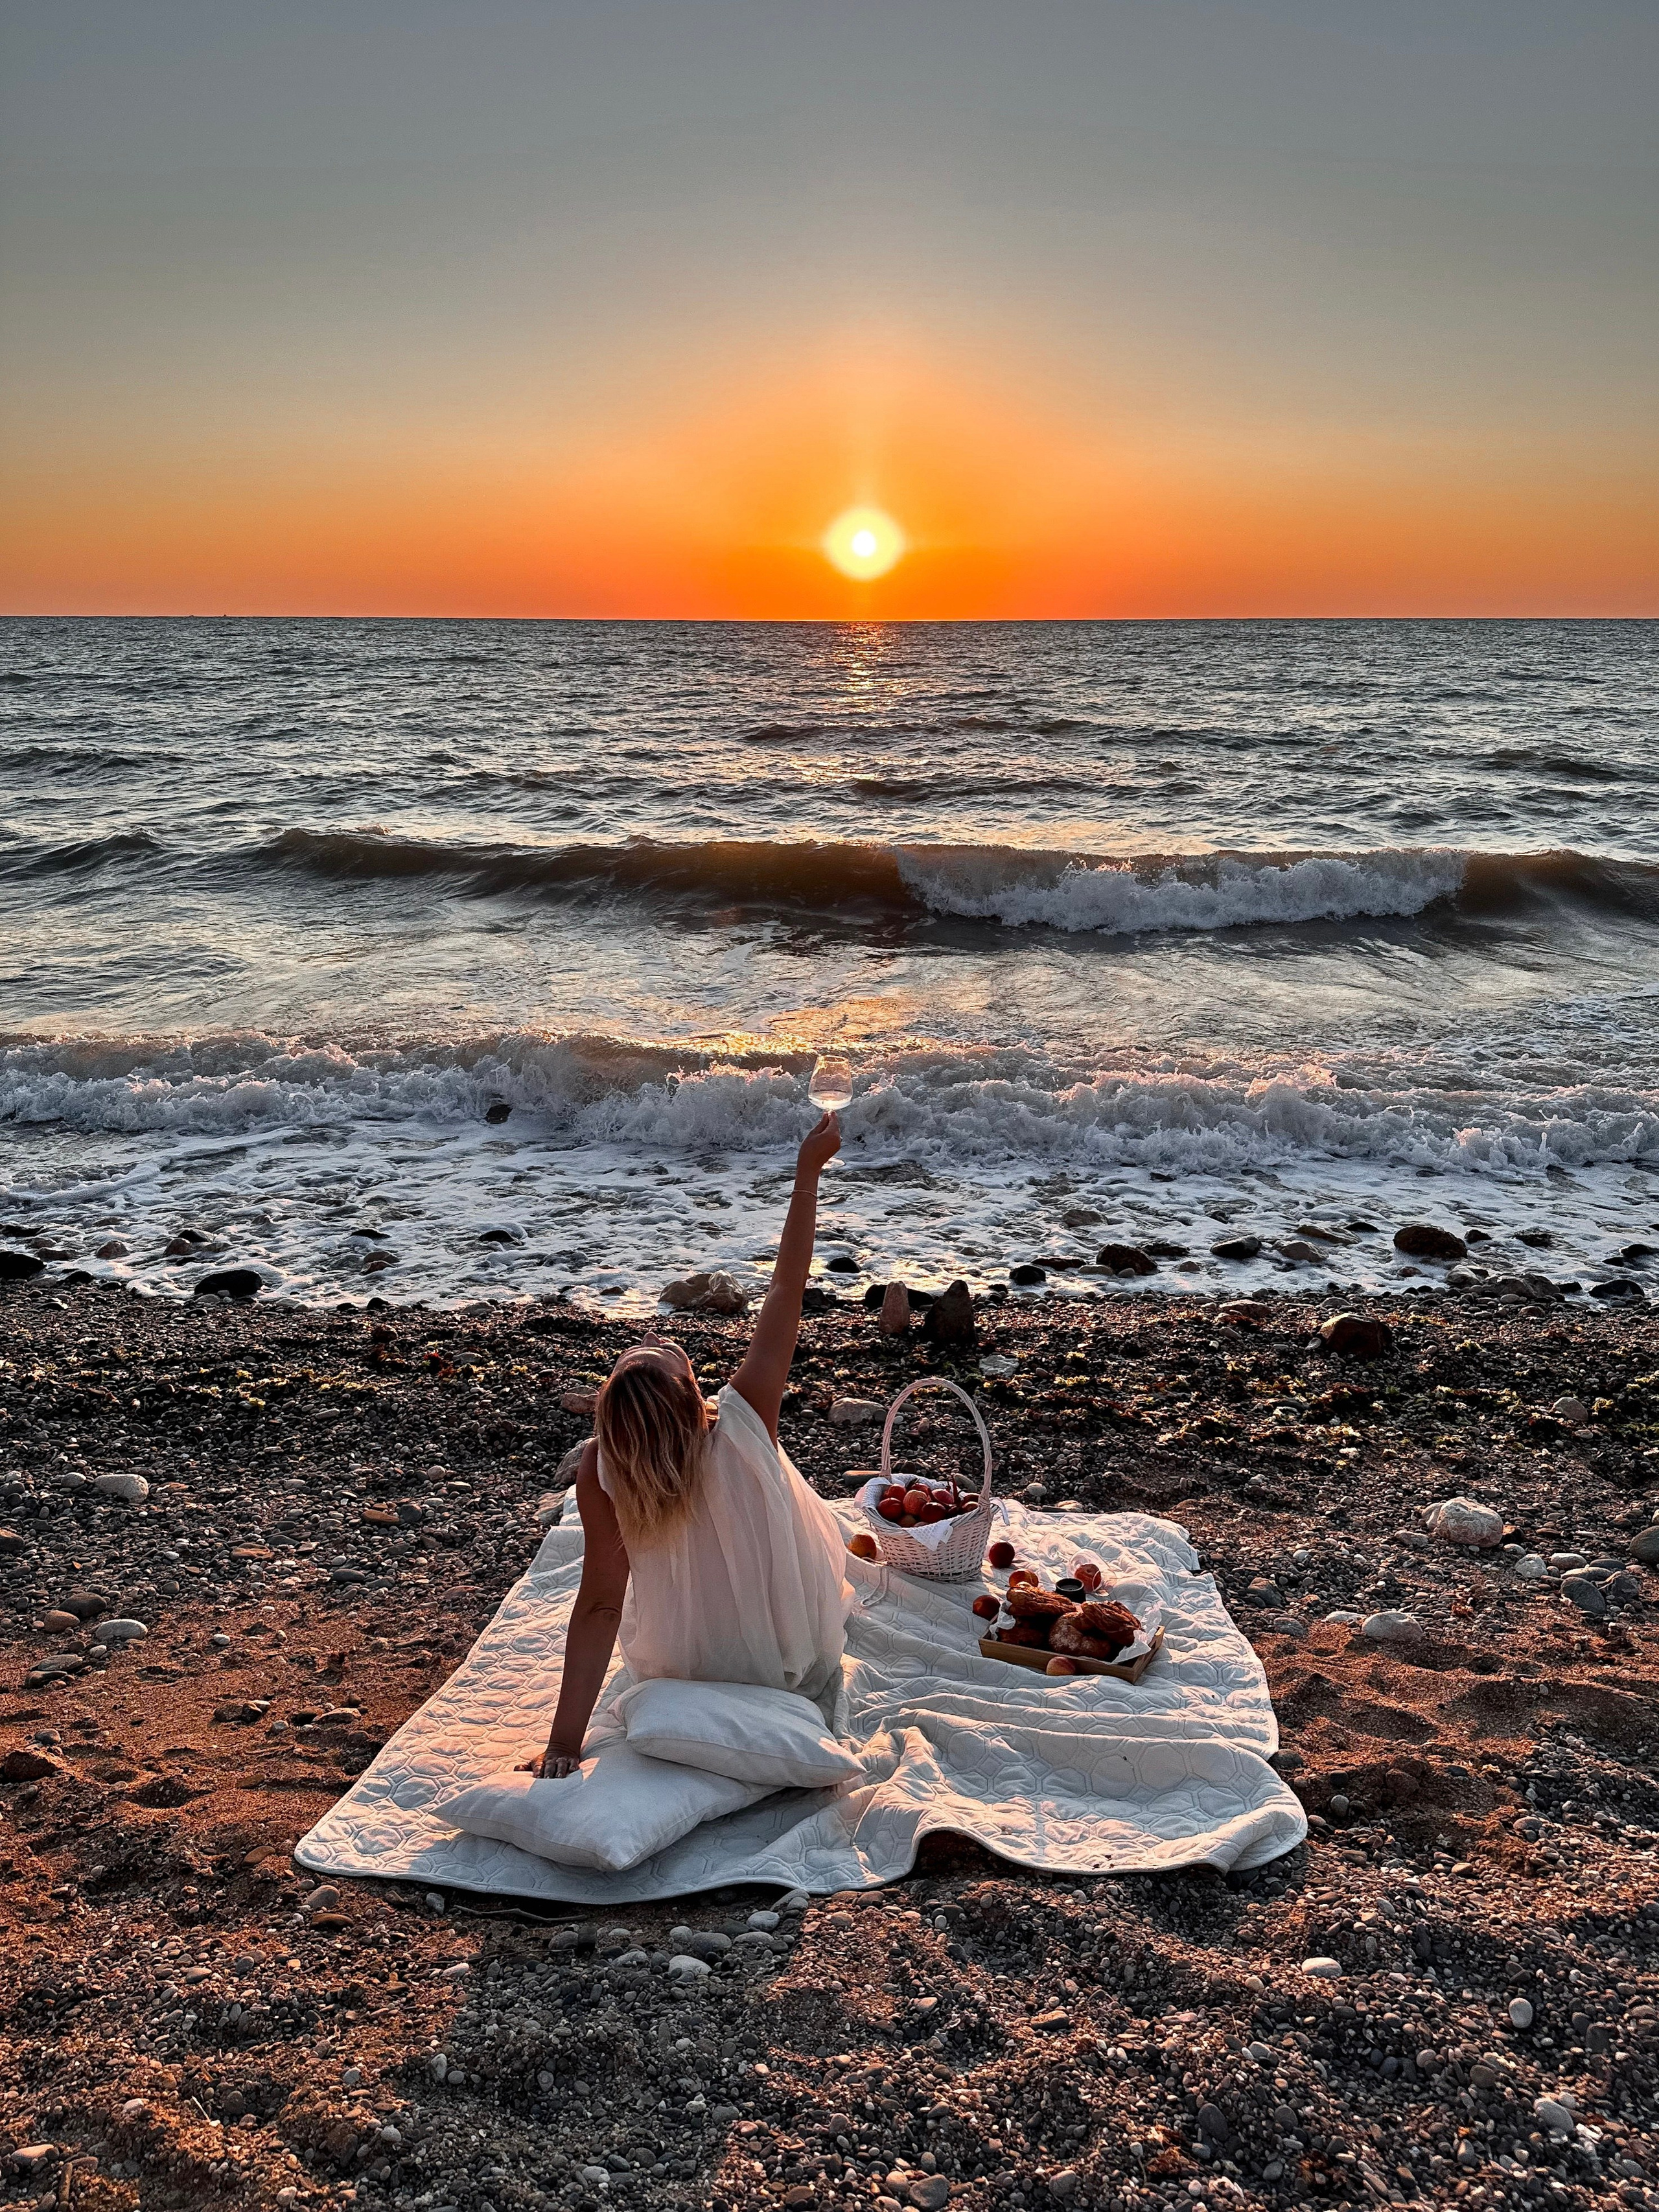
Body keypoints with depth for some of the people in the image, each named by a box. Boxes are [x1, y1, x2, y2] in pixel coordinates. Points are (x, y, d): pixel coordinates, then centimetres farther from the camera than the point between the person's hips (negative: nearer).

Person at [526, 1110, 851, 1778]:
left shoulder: (602, 1475, -28)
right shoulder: (743, 1424, -29)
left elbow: (600, 1605, -26)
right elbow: (787, 1290, -23)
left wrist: (563, 1745, -20)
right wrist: (808, 1173, -15)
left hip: (690, 1676, 1)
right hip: (805, 1664, -1)